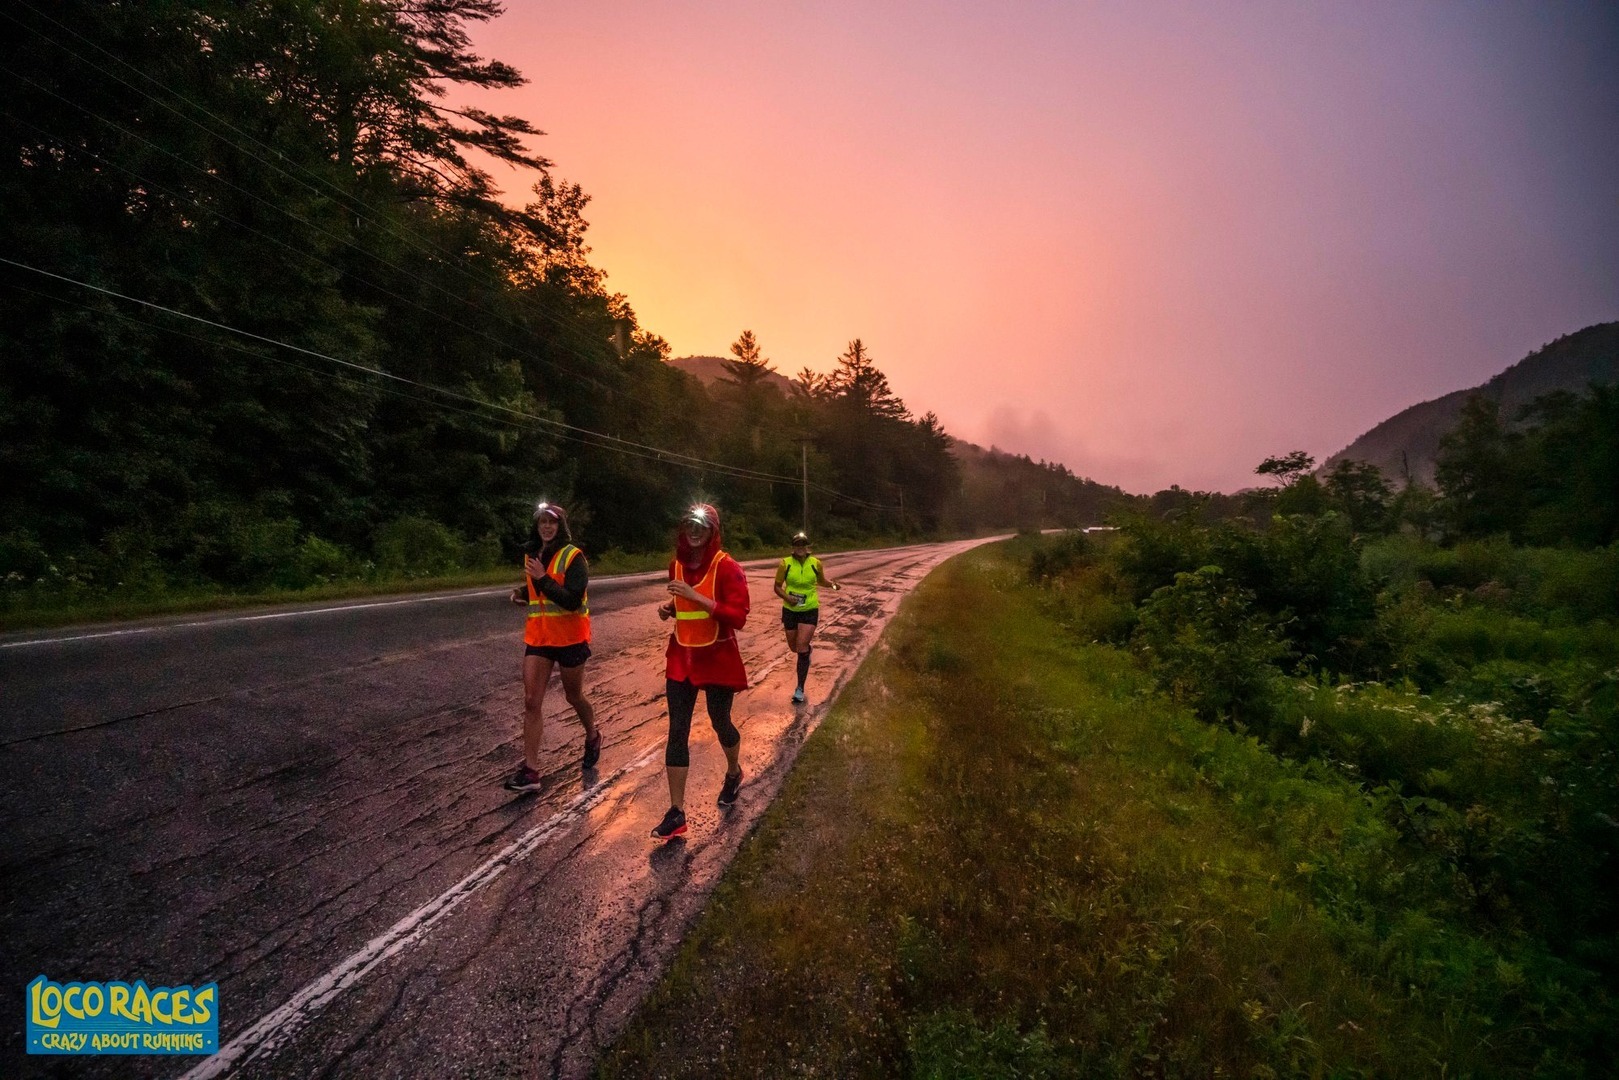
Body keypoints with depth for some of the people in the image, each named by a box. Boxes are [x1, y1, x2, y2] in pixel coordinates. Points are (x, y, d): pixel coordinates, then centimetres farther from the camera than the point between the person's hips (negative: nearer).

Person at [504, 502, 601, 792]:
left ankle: (592, 737, 41)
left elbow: (572, 600, -21)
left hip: (570, 637, -5)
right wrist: (522, 593, 1)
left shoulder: (573, 557, -13)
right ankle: (530, 770, 0)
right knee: (531, 700, -3)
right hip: (538, 636, 5)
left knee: (573, 696, 12)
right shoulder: (531, 554, 7)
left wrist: (543, 578, -27)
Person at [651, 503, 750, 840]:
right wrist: (669, 607, -2)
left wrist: (698, 597, -28)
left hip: (718, 658, -4)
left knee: (720, 723, 13)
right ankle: (676, 813, 7)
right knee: (677, 731, 0)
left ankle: (733, 773, 45)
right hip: (681, 657, 5)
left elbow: (738, 617, -21)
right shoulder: (677, 565, 4)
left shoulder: (727, 567, -15)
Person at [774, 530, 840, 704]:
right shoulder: (785, 564, -10)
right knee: (793, 647, 15)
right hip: (790, 610, 2)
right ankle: (807, 649, 55)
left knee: (801, 648, -10)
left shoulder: (816, 563, -6)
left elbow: (821, 580, 13)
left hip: (810, 610, -1)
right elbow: (777, 586, -1)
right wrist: (786, 597, -20)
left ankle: (800, 689, 0)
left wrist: (832, 584, -8)